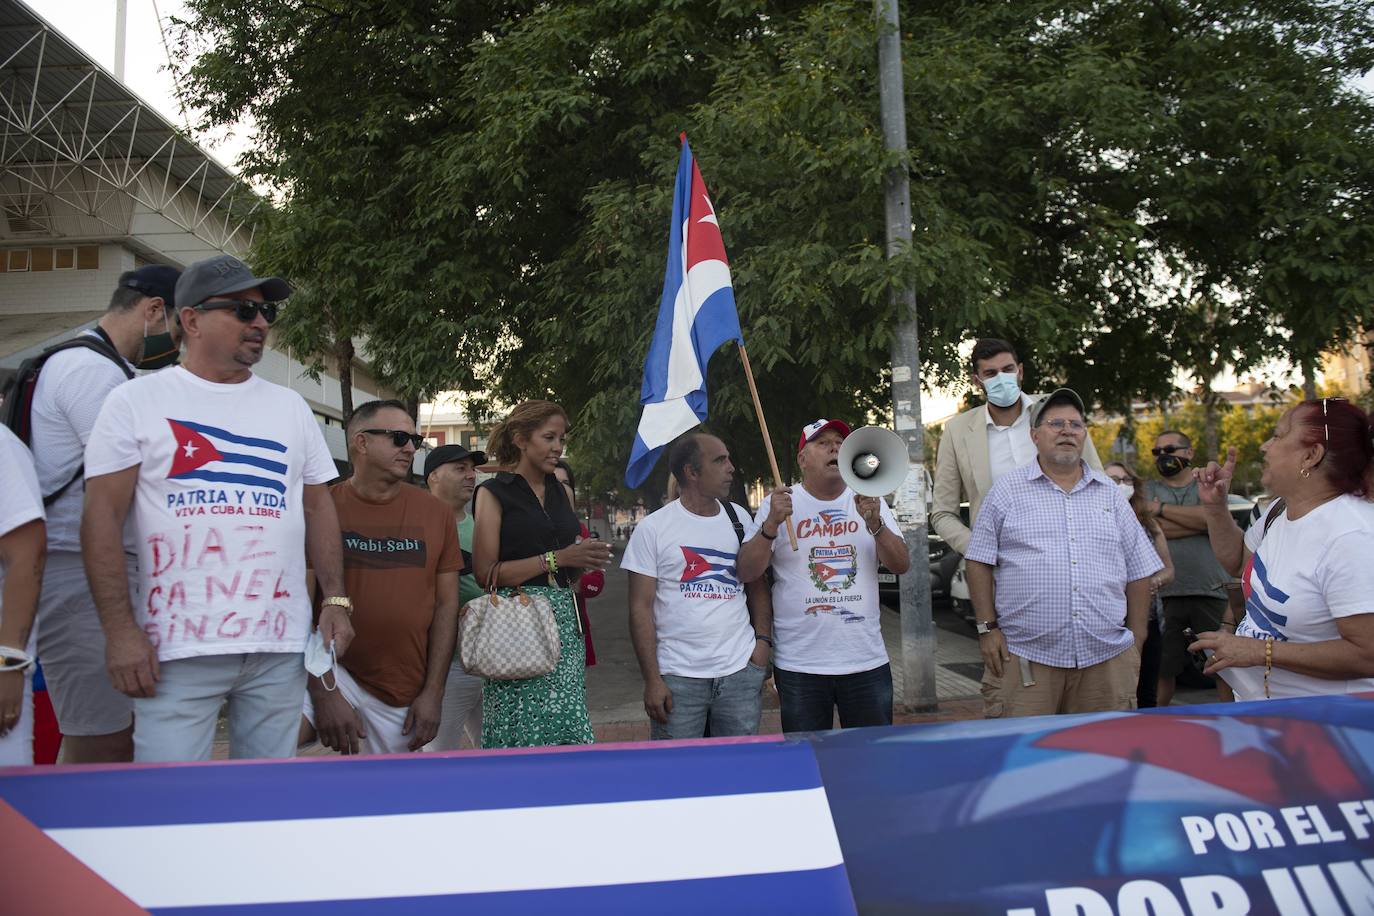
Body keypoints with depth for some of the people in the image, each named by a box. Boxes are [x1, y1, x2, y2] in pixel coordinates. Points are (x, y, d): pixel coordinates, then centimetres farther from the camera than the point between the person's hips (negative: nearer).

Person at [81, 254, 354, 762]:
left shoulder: (291, 406, 14)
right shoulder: (137, 401, 2)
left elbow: (318, 506, 15)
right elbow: (103, 514, -2)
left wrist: (335, 600, 5)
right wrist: (120, 629, -10)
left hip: (280, 644, 4)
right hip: (177, 645, -3)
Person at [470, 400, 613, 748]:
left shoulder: (562, 492, 16)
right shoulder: (494, 493, 0)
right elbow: (485, 572, -10)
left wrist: (587, 561, 5)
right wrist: (555, 559, -13)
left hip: (564, 621, 5)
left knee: (571, 728, -1)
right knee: (522, 733, -5)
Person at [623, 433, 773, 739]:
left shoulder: (739, 518, 10)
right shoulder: (653, 528, -2)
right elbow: (641, 608, -4)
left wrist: (762, 639, 1)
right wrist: (652, 680, -9)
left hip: (741, 671, 4)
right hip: (678, 678, -3)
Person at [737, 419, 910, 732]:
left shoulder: (869, 501, 8)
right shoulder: (779, 503, 0)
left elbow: (901, 565, 0)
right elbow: (746, 573, -6)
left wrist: (875, 523, -16)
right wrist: (772, 524, -20)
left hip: (868, 662, 2)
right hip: (799, 667, -2)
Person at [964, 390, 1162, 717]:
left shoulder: (1109, 493, 14)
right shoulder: (1007, 491, 5)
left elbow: (1138, 571, 15)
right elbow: (980, 562, 3)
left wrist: (1136, 640, 10)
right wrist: (988, 628, -4)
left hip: (1107, 658, 3)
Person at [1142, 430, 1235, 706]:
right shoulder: (1150, 489, 13)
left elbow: (1210, 517, -11)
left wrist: (1162, 508, -4)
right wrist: (1199, 521, -5)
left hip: (1212, 591, 0)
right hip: (1166, 594, 0)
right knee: (1163, 668, 3)